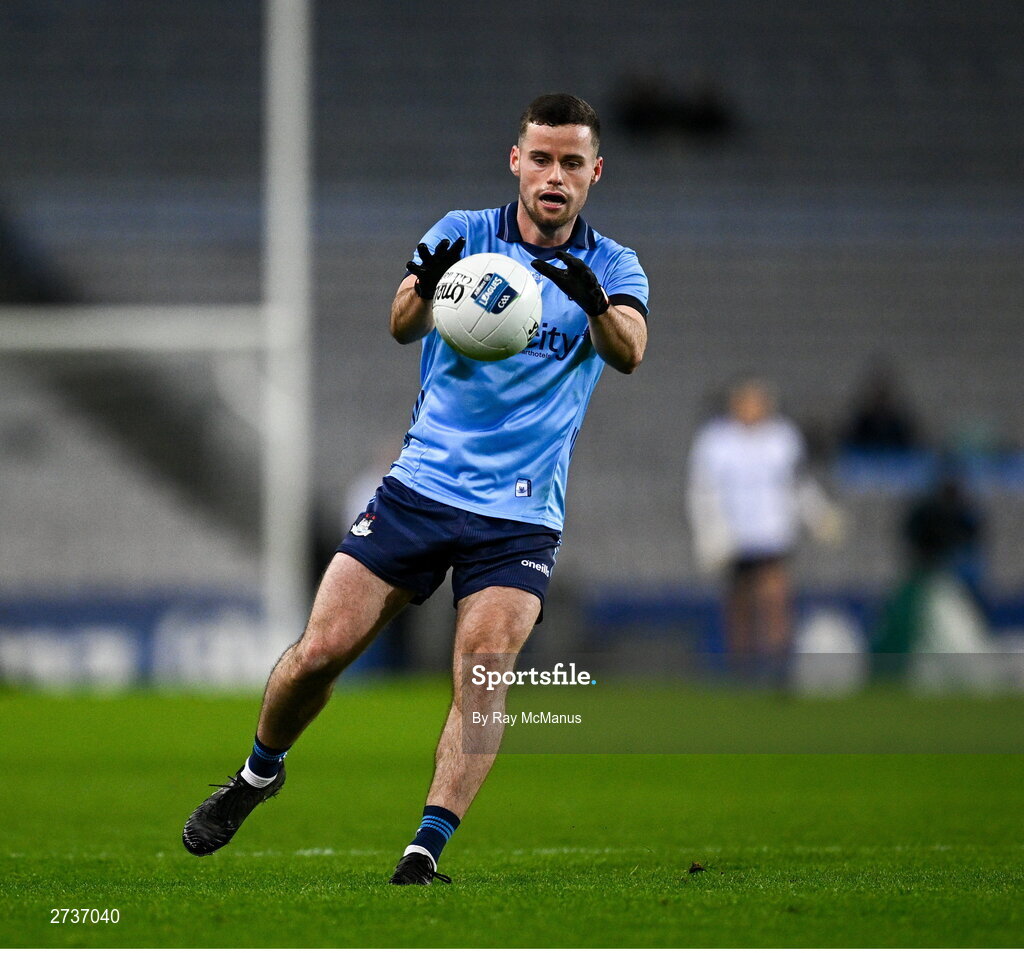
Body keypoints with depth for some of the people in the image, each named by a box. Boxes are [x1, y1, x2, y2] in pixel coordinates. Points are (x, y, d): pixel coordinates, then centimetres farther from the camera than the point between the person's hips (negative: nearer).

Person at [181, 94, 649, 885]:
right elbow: (403, 327, -15)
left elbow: (628, 352, -19)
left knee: (486, 668, -22)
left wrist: (596, 306, -42)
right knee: (320, 651, -4)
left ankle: (426, 850, -19)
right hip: (420, 486, 1)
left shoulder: (613, 269, 2)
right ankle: (259, 774, 24)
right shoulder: (464, 234, 2)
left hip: (521, 516, -1)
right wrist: (423, 290, -39)